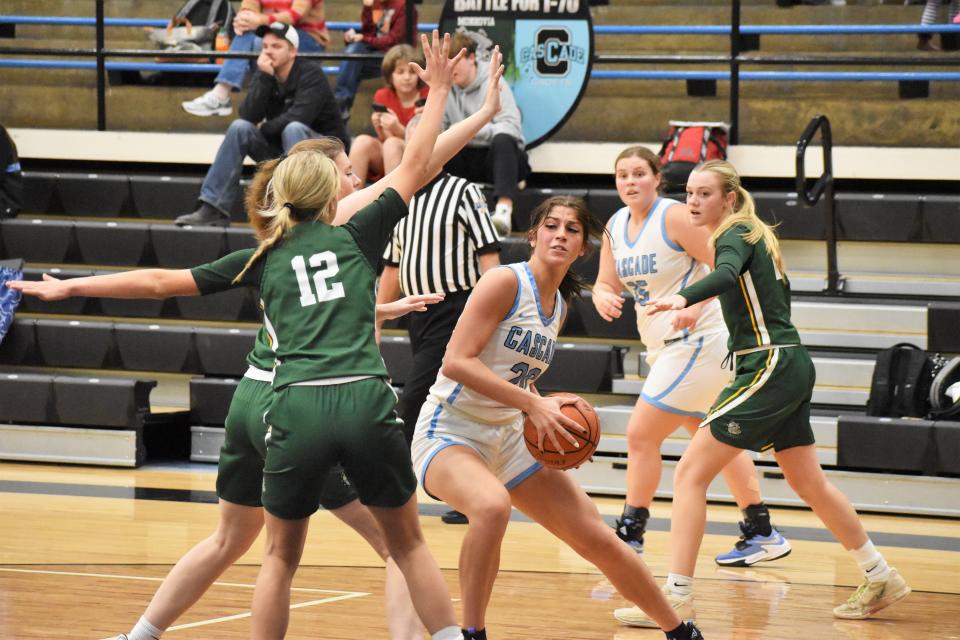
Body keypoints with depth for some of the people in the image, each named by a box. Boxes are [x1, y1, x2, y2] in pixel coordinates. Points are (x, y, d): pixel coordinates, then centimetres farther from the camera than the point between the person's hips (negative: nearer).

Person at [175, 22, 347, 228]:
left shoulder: (310, 74, -14)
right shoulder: (265, 75, 2)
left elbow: (298, 118, -27)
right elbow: (248, 116, -13)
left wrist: (264, 129, -12)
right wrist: (264, 78, -21)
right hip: (281, 150, 5)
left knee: (292, 129, -34)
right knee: (240, 127, -14)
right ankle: (213, 209, -18)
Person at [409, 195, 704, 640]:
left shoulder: (559, 306, 9)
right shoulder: (506, 282, -15)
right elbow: (456, 362, -23)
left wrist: (550, 412, -1)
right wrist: (532, 404, -26)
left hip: (509, 437, 7)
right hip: (450, 432, -7)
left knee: (598, 540, 6)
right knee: (492, 506, -40)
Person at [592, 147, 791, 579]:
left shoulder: (675, 217, -15)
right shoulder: (616, 226, 8)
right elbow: (606, 283, 10)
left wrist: (696, 306, -30)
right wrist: (604, 298, -13)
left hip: (696, 343, -9)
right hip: (666, 347, 9)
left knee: (641, 435, -10)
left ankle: (630, 537, -3)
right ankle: (762, 535, 22)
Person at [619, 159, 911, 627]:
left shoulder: (733, 236, -11)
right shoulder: (754, 236, 17)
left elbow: (727, 274, -34)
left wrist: (683, 299, -53)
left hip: (769, 370, -10)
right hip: (791, 367, 10)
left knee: (690, 474, -11)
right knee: (809, 485, 21)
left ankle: (676, 599, -16)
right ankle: (881, 579, 31)